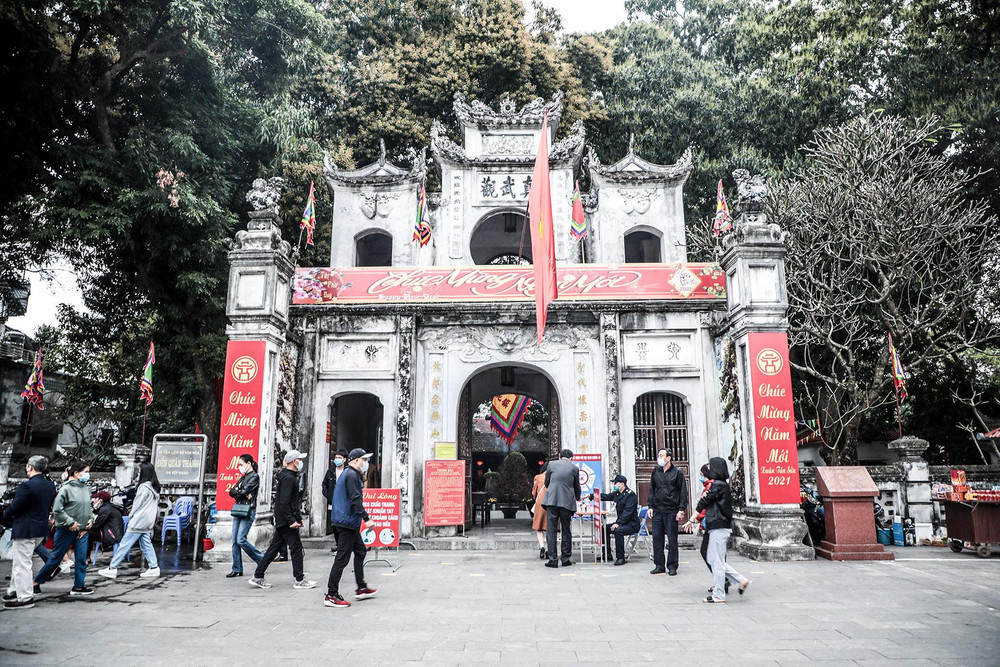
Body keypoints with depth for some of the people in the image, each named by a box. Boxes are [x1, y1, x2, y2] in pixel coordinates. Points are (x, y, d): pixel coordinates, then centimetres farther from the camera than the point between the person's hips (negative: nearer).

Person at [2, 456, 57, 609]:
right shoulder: (50, 485, 5)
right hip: (42, 529, 9)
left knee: (21, 563, 2)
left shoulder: (27, 486, -20)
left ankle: (25, 598, 7)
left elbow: (14, 507, -16)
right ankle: (15, 590, 32)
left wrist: (6, 516, 3)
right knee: (17, 560, 24)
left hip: (25, 529, -9)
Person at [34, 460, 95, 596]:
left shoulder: (86, 489, 6)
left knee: (81, 559, 5)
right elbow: (57, 510, -16)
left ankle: (79, 586, 13)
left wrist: (91, 519, 5)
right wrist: (71, 522, -15)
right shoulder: (66, 489, -15)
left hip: (82, 530, 6)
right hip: (66, 530, -6)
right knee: (56, 557, 5)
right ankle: (36, 581, 24)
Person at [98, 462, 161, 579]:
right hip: (148, 522, 9)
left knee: (124, 544, -1)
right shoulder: (155, 488, 11)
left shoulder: (144, 487, -15)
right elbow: (157, 505, 16)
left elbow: (137, 504, -11)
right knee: (146, 544, 9)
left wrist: (130, 516, 4)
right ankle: (154, 568, 4)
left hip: (138, 521, -9)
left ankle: (112, 569, 5)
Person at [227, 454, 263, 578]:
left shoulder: (254, 477, -6)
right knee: (235, 541, 5)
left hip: (248, 511, -8)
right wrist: (243, 493, -10)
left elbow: (244, 491, -16)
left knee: (241, 540, -13)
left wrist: (237, 492, 4)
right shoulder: (243, 477, 19)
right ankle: (237, 570, 11)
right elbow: (231, 491, 8)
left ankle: (262, 559, 2)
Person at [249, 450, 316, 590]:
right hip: (286, 521, -10)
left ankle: (257, 577, 17)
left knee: (274, 548, 13)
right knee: (296, 548, -2)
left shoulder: (290, 476, 17)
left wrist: (298, 518, 20)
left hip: (282, 521, 10)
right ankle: (299, 580, 5)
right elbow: (284, 502, -23)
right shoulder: (288, 478, -16)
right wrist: (292, 520, -23)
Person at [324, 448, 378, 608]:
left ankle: (361, 589, 26)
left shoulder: (350, 474, 18)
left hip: (349, 523, 11)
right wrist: (366, 518, -25)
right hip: (347, 522, -11)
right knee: (342, 558, -7)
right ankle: (331, 595, -2)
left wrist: (362, 480, 16)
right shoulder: (351, 475, -15)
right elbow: (355, 500, -23)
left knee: (360, 551, 18)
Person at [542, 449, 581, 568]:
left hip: (551, 501, 0)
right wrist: (577, 499, 37)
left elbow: (546, 483, 13)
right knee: (566, 531, 11)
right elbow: (577, 487, 16)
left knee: (551, 530, 2)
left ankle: (552, 560, -1)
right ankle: (566, 559, 14)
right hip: (567, 502, 1)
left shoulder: (552, 464, 6)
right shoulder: (574, 468, 6)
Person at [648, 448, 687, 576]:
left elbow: (683, 491, -2)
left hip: (671, 511, -4)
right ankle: (659, 566, 13)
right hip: (657, 510, 4)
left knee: (672, 539, 2)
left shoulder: (677, 472, -2)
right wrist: (650, 506, 8)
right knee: (657, 538, 4)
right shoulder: (655, 471, 10)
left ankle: (672, 566, 11)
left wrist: (681, 509, -8)